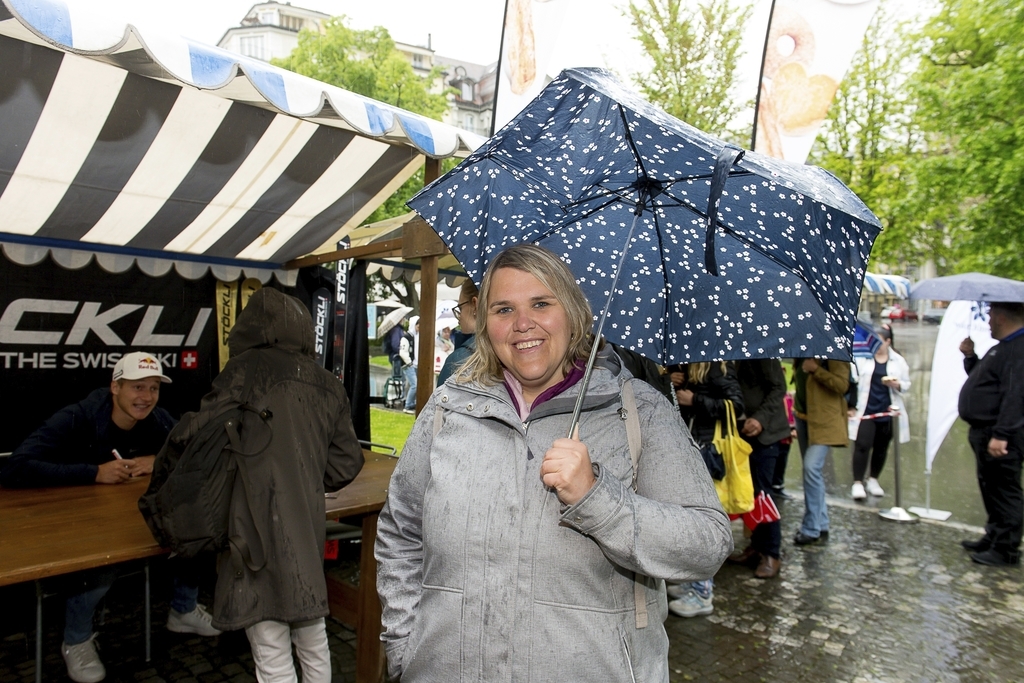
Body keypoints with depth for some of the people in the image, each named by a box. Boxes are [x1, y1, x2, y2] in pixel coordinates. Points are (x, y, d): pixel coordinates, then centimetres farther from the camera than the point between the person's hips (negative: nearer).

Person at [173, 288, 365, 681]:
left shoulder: (249, 369, -5)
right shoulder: (328, 386, 8)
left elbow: (198, 432, -10)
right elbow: (346, 463, 8)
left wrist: (179, 433, 12)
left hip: (259, 531, -5)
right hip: (308, 532, 6)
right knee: (313, 643, 22)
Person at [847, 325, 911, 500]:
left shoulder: (899, 361, 6)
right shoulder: (862, 358, -1)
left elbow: (906, 385, 9)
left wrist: (897, 385, -14)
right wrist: (851, 405, -4)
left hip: (887, 412, 3)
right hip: (865, 411, -3)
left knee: (881, 448, 11)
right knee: (862, 446, -8)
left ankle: (873, 480, 26)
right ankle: (858, 483, -2)